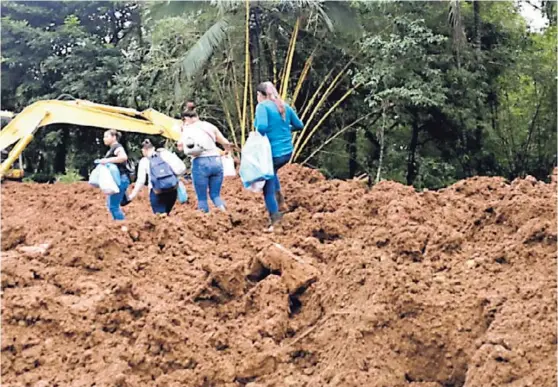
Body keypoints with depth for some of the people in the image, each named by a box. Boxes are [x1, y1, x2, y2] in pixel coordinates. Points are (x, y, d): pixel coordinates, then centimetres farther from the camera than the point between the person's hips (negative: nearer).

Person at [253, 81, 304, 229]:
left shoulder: (262, 106, -12)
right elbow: (299, 125, 13)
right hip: (287, 152, 7)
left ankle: (276, 221, 9)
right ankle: (279, 196, 22)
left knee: (268, 188, 8)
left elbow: (262, 127, -27)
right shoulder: (284, 106, 7)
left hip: (272, 153, -7)